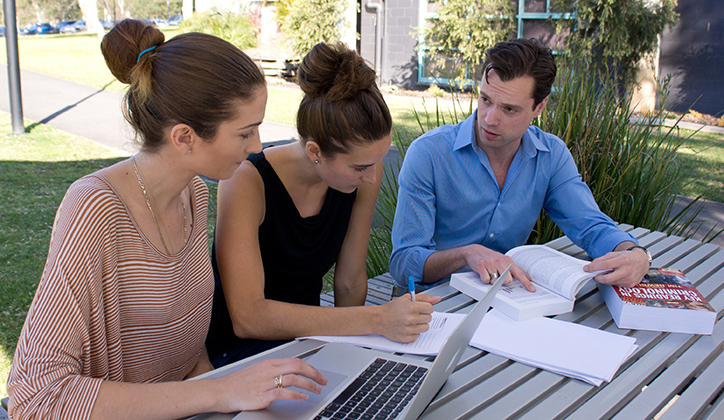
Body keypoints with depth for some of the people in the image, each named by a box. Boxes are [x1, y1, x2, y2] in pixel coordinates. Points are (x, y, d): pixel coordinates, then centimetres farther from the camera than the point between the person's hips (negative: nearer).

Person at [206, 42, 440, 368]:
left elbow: (350, 282, 2)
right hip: (240, 350, -5)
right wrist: (376, 320, -37)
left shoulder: (364, 174, -10)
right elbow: (247, 316, -33)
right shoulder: (247, 183, -25)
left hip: (307, 335, 6)